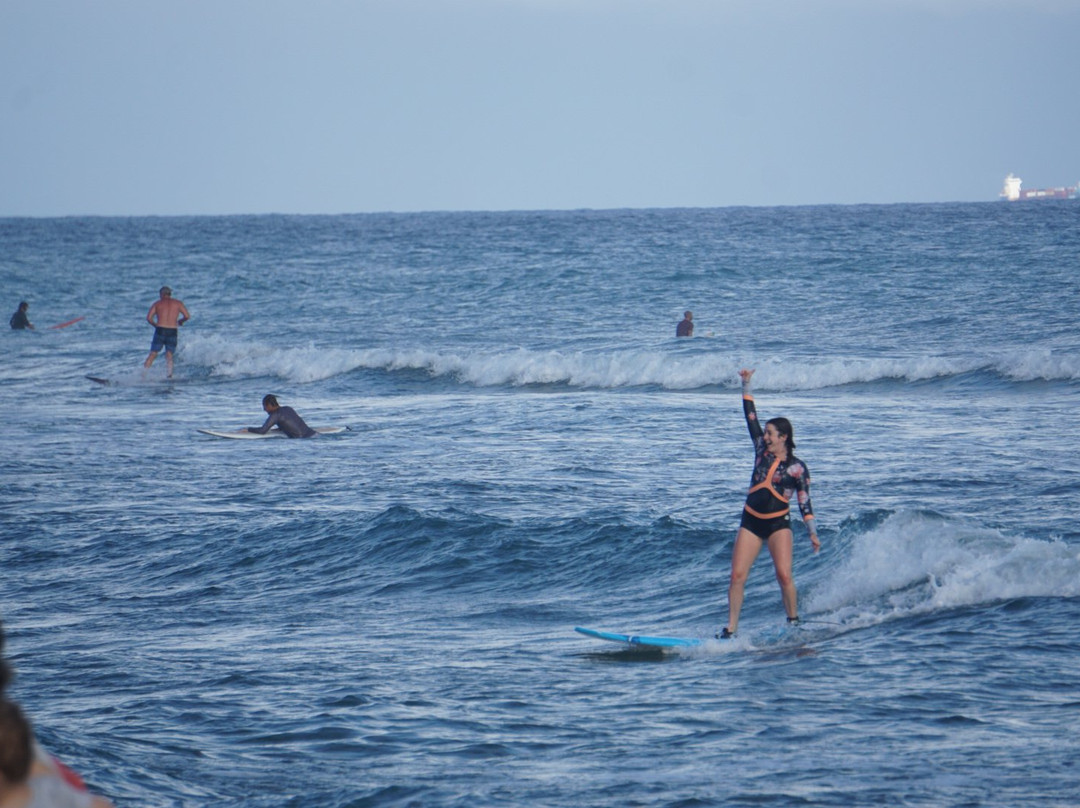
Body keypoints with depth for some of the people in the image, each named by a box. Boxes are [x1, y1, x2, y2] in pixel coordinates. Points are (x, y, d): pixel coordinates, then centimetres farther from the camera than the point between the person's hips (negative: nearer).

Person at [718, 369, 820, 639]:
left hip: (778, 524, -4)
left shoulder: (797, 468, -5)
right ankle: (731, 628, -4)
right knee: (737, 576, -6)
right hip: (750, 522, 4)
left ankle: (794, 622, 0)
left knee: (784, 575, -17)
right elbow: (751, 417, 6)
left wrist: (812, 532, -8)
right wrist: (746, 386, 3)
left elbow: (804, 501, -3)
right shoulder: (762, 450, 6)